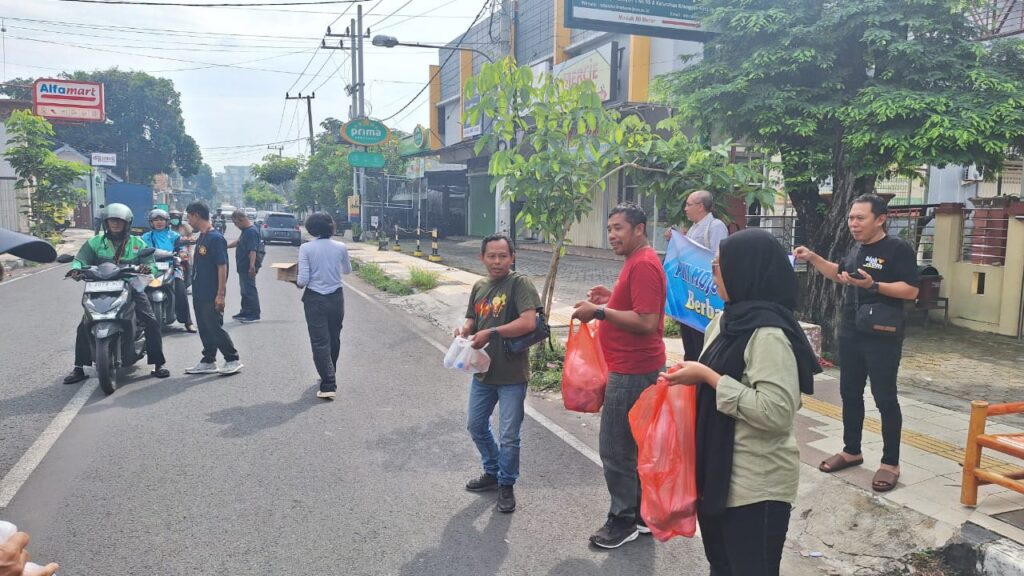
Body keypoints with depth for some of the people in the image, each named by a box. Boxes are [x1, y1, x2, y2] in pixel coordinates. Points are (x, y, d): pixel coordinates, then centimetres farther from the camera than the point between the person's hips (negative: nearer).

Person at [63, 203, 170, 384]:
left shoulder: (137, 243, 7)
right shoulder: (95, 242, 8)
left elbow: (151, 264, 0)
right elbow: (81, 259, -1)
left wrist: (147, 268, -25)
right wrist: (76, 268, -25)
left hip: (131, 288, -1)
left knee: (152, 323, -13)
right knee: (84, 326, -8)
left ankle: (158, 364, -4)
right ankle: (79, 367, 5)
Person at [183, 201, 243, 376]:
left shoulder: (216, 238, -16)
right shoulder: (201, 238, 13)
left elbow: (222, 267, -19)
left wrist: (220, 294, -21)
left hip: (212, 296, -9)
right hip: (199, 294, 9)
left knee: (215, 328, -4)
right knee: (204, 329, 13)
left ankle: (233, 360, 6)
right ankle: (208, 362, 21)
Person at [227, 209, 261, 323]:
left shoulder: (252, 231, -19)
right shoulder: (245, 230, 13)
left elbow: (252, 250, -27)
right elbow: (238, 242, 30)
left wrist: (252, 266, -32)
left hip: (248, 268, -10)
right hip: (243, 267, 10)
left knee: (250, 290, -5)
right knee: (244, 290, 17)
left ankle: (254, 315, 1)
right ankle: (245, 312, 27)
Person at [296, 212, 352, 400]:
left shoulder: (306, 248, -11)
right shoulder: (341, 247, -3)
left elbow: (303, 280, -14)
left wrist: (298, 283, 8)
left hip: (314, 299, -3)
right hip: (336, 298, 3)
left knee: (320, 342, 0)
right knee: (334, 339, 19)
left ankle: (329, 385, -7)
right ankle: (330, 375, 37)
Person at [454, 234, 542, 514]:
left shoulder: (519, 283, -14)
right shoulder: (479, 287, 7)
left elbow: (529, 322, -26)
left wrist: (490, 333, -22)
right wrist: (464, 329, -7)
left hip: (511, 375, -7)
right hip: (483, 371, 7)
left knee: (508, 436, 4)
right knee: (476, 425, 21)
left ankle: (506, 485, 27)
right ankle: (492, 472, 42)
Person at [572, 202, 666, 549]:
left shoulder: (643, 265, -19)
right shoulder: (638, 261, 15)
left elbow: (646, 322, -26)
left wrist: (600, 311, -21)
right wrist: (611, 299, 10)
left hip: (632, 372, -11)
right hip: (635, 368, 11)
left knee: (616, 450, -1)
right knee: (637, 446, 17)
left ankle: (623, 521, 12)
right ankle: (643, 514, 28)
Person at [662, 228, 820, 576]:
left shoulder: (769, 332, -21)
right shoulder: (730, 319, 6)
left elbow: (777, 412, -28)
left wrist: (708, 377, -24)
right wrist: (693, 377, 1)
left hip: (757, 485, -9)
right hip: (720, 472, 9)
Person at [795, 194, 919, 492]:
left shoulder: (898, 249, -12)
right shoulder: (857, 249, 10)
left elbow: (911, 290, -18)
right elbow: (839, 273, 26)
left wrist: (873, 285, -28)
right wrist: (813, 258, 12)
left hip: (883, 339, -7)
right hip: (850, 335, 8)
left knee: (885, 398, 0)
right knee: (850, 394, 14)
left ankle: (890, 463, 12)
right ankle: (851, 451, 28)